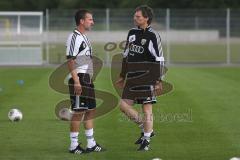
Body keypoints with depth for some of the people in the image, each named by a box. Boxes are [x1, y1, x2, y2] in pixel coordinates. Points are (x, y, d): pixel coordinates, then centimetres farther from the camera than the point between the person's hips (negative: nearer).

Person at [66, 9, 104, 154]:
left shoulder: (84, 37, 17)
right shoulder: (75, 37, -13)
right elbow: (70, 61, -18)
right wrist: (76, 81, -23)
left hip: (87, 79, 10)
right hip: (79, 79, -10)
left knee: (91, 110, 12)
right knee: (79, 112, -6)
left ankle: (91, 144, 19)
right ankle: (74, 145, 0)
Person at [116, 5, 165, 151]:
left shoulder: (153, 36, -9)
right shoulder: (132, 33, 11)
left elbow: (160, 60, -10)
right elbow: (126, 55, 20)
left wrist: (159, 81, -13)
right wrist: (123, 76, 21)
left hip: (147, 78, -7)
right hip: (132, 77, 7)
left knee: (147, 109, -4)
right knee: (124, 105, 3)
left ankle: (146, 140, 5)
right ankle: (146, 129, 17)